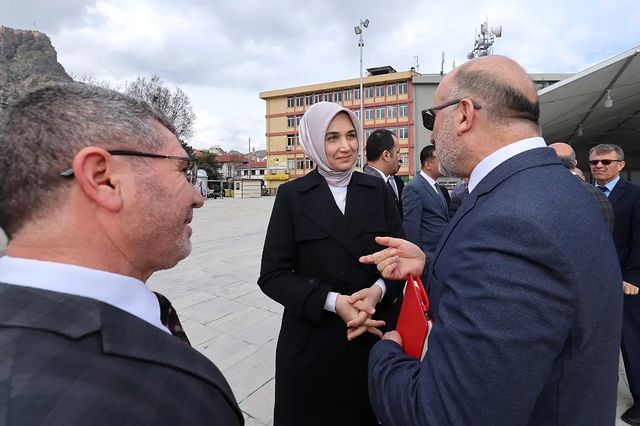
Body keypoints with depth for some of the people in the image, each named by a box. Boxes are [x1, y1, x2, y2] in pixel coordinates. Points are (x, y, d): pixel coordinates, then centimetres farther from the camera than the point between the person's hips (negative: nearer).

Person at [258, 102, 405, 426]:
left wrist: (378, 290, -18)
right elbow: (272, 276, -9)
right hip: (312, 342, -2)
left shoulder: (377, 190, 1)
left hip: (375, 335, 3)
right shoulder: (292, 195, -7)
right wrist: (333, 302, -21)